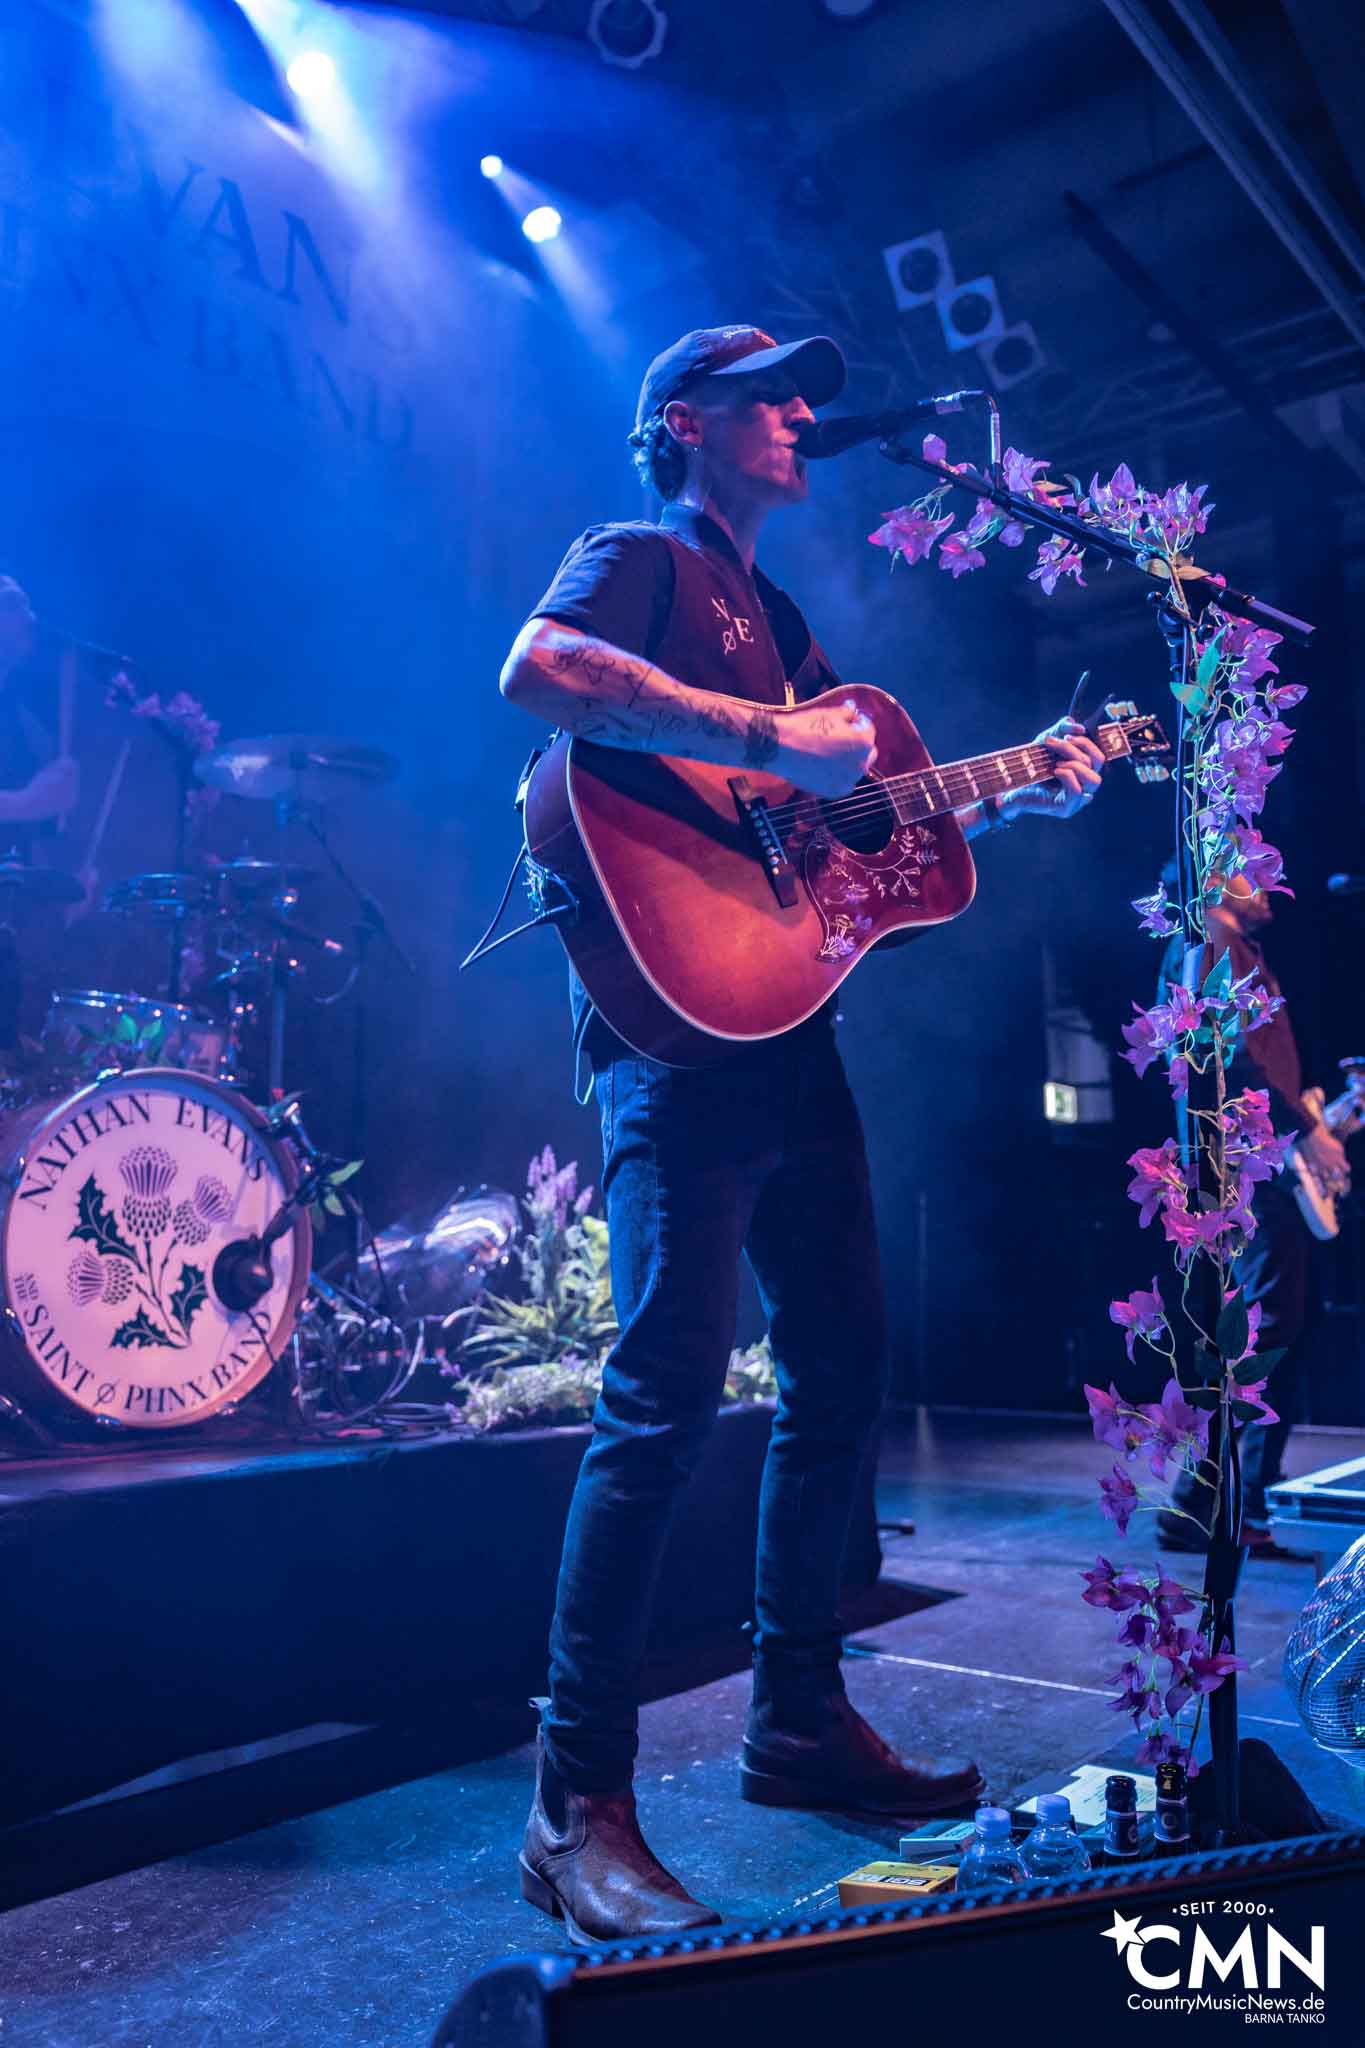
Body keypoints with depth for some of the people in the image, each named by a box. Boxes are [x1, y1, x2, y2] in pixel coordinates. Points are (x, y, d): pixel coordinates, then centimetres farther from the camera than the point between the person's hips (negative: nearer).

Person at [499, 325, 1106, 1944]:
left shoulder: (780, 617, 28)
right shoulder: (637, 560, 3)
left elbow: (848, 821, 26)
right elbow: (537, 672, -20)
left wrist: (1015, 799, 19)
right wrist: (770, 740, -23)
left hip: (790, 1023, 9)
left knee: (842, 1364, 9)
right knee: (671, 1387, -15)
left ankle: (798, 1722, 23)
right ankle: (579, 1809, -4)